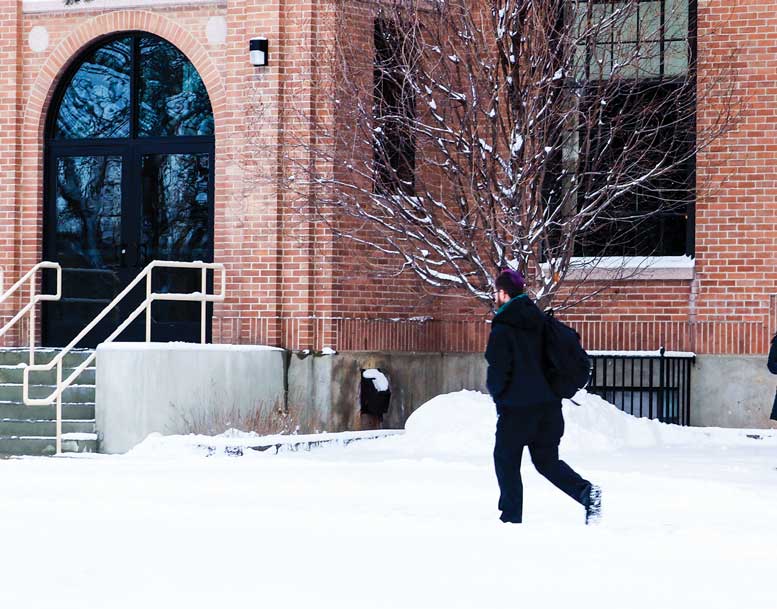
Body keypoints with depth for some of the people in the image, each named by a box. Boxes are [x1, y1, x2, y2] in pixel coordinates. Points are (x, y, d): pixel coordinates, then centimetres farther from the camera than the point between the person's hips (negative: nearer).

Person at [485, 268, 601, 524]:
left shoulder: (502, 328, -12)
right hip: (549, 403, 6)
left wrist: (495, 391, 7)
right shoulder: (540, 321, 9)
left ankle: (511, 516, 9)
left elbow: (498, 370, -13)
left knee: (506, 459, 9)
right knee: (547, 459, 13)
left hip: (516, 407, -6)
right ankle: (586, 492, -9)